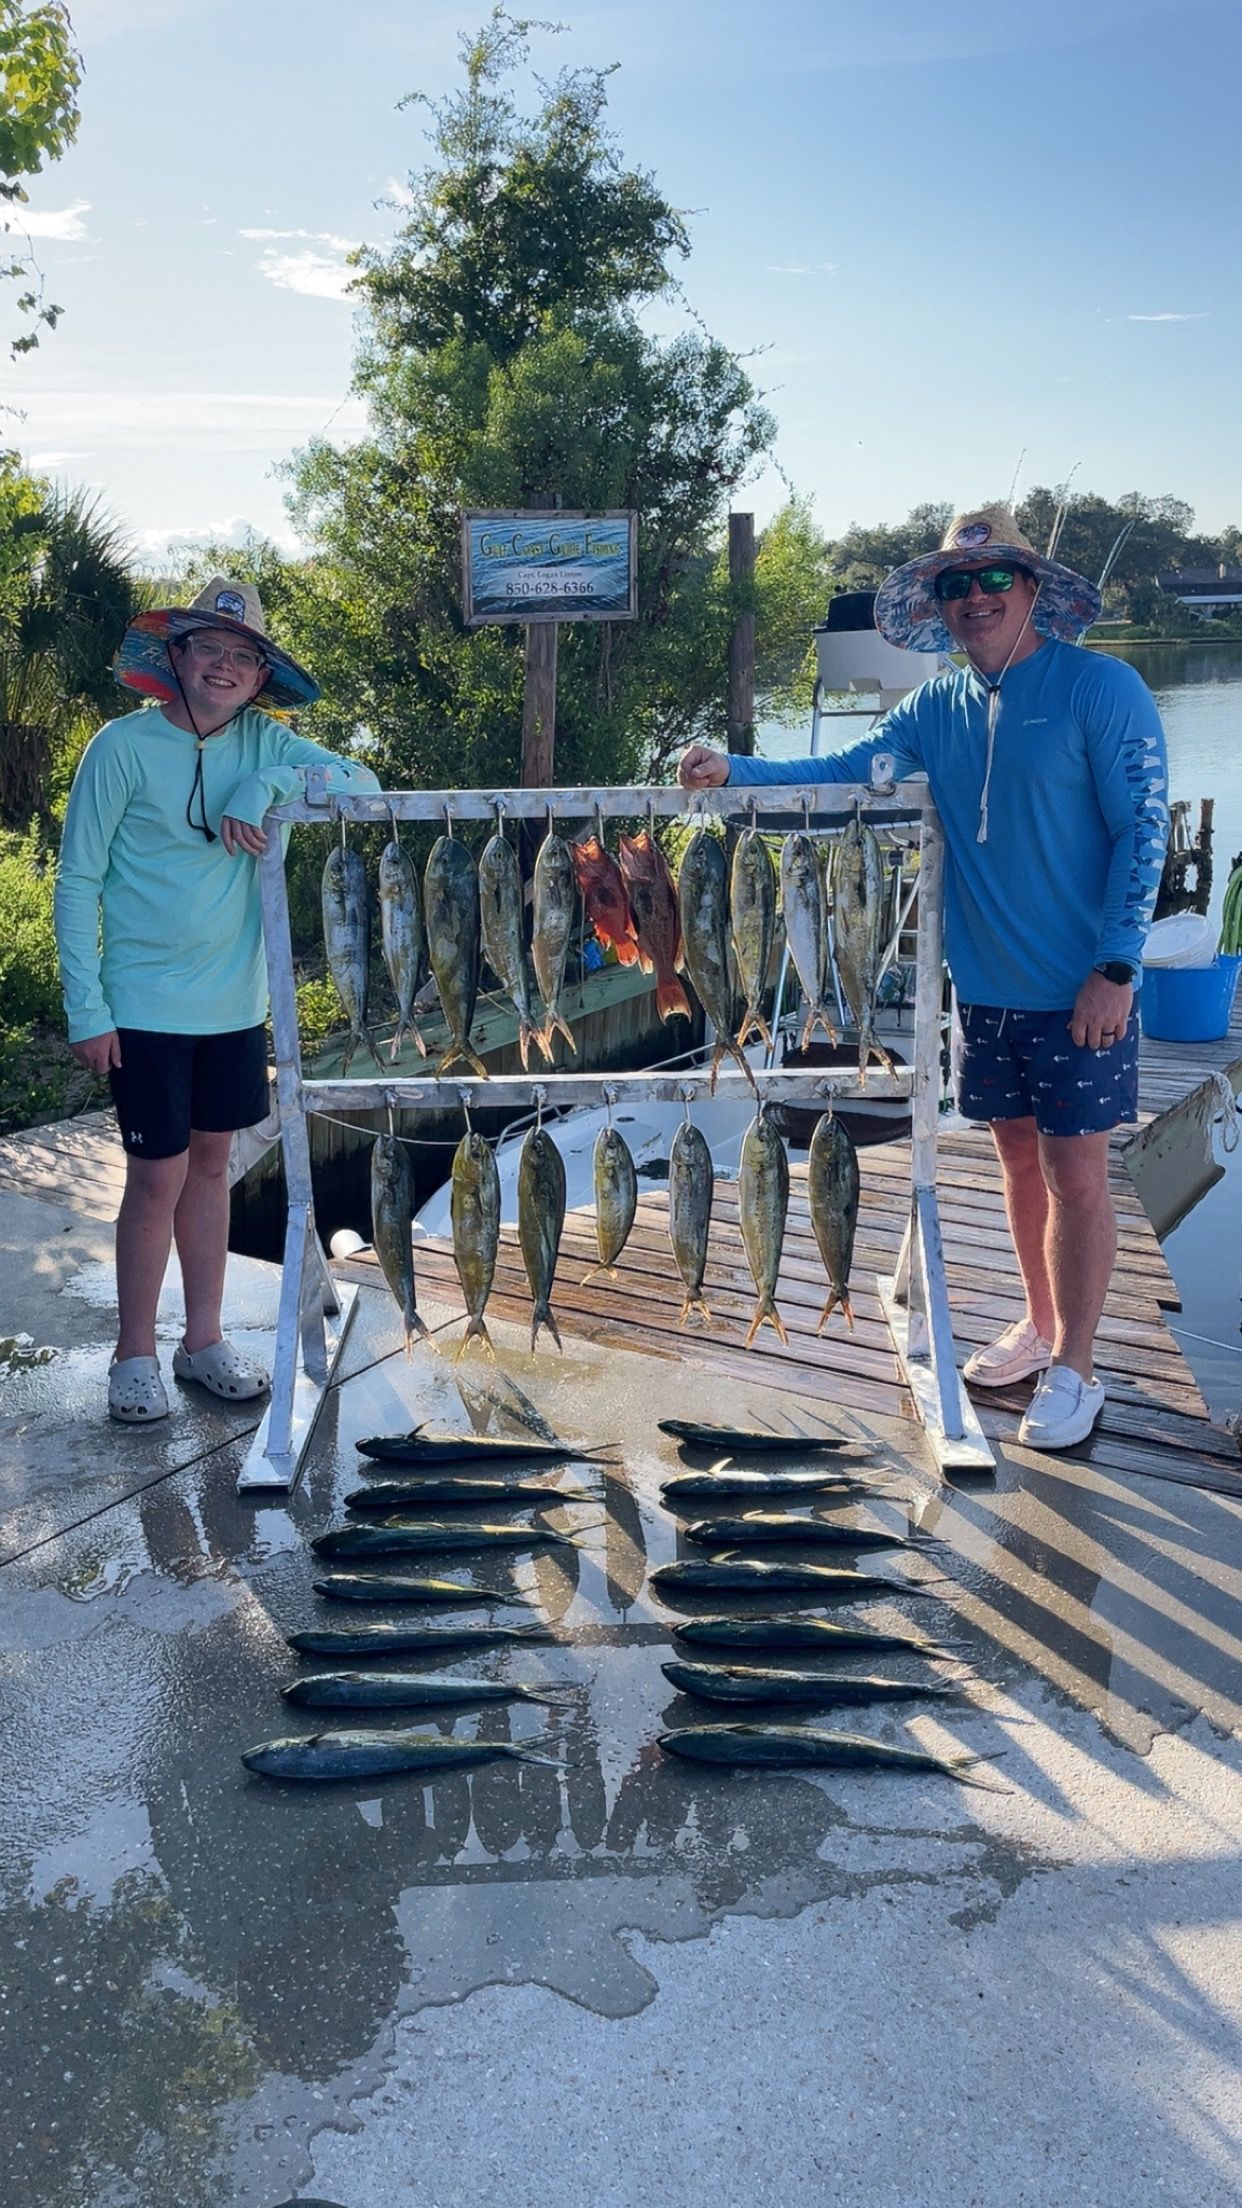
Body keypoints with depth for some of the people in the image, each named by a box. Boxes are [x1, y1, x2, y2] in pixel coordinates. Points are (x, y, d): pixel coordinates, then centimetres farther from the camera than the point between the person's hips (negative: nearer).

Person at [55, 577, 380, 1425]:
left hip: (235, 1003, 5)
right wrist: (87, 1009, -12)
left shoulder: (262, 742, 2)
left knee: (211, 1164, 13)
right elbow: (78, 884, -8)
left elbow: (363, 783, -5)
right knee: (158, 1177, -1)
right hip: (147, 1005, -4)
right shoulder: (124, 746, -10)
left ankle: (204, 1340, 27)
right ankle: (134, 1356, 16)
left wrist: (266, 788, -20)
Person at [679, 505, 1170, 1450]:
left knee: (1075, 1175, 0)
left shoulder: (1102, 688, -11)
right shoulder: (938, 708, 7)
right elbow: (841, 770, 4)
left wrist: (1115, 965, -18)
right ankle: (1040, 1324, 33)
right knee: (1020, 1157, 16)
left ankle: (1073, 1369, 13)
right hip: (986, 984, 6)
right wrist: (735, 770, -10)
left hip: (1079, 989, -5)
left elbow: (1143, 828, -13)